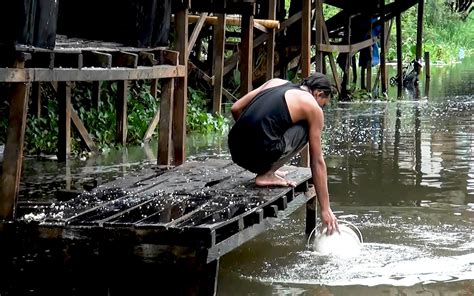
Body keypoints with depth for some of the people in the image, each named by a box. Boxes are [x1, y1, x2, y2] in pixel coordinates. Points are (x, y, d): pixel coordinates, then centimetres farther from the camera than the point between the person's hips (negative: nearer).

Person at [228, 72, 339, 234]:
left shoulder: (275, 82, 20)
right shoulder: (313, 108, 5)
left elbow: (235, 109, 17)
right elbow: (317, 162, 6)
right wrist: (325, 209, 10)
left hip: (235, 150, 8)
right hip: (259, 156, -7)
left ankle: (268, 170, 16)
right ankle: (267, 175, 1)